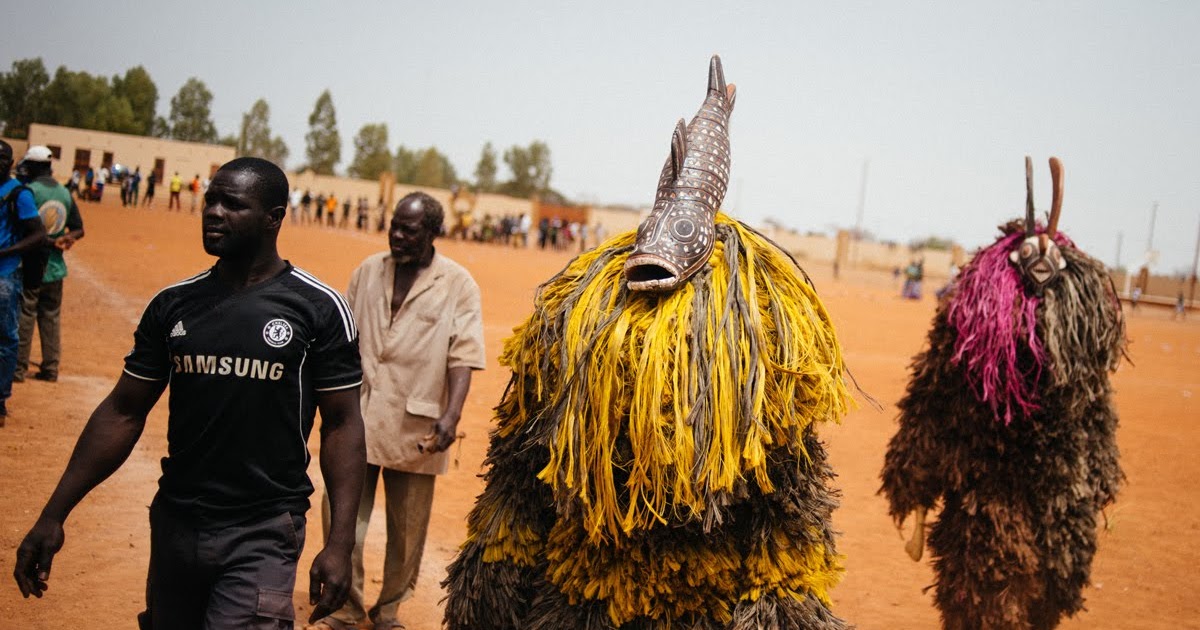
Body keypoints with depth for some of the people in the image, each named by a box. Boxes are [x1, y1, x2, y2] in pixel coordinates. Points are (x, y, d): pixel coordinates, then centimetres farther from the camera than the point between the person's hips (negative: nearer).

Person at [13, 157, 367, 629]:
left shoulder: (318, 307, -7)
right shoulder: (173, 304, 5)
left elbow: (341, 424, -5)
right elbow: (123, 413, 8)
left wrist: (340, 542, -12)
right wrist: (54, 514, 3)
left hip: (263, 535, -4)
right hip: (175, 524, 4)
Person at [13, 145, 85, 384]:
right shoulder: (65, 193, 6)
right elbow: (78, 229, 9)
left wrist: (52, 242, -11)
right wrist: (62, 240, -9)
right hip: (55, 267, 6)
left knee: (23, 317, 2)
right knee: (51, 318, 13)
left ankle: (18, 368, 6)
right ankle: (50, 369, 16)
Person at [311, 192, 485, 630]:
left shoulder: (458, 286, -4)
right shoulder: (367, 272, 7)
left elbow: (463, 357, -9)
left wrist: (450, 416, -20)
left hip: (415, 426, -2)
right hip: (359, 418, 3)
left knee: (407, 528, 9)